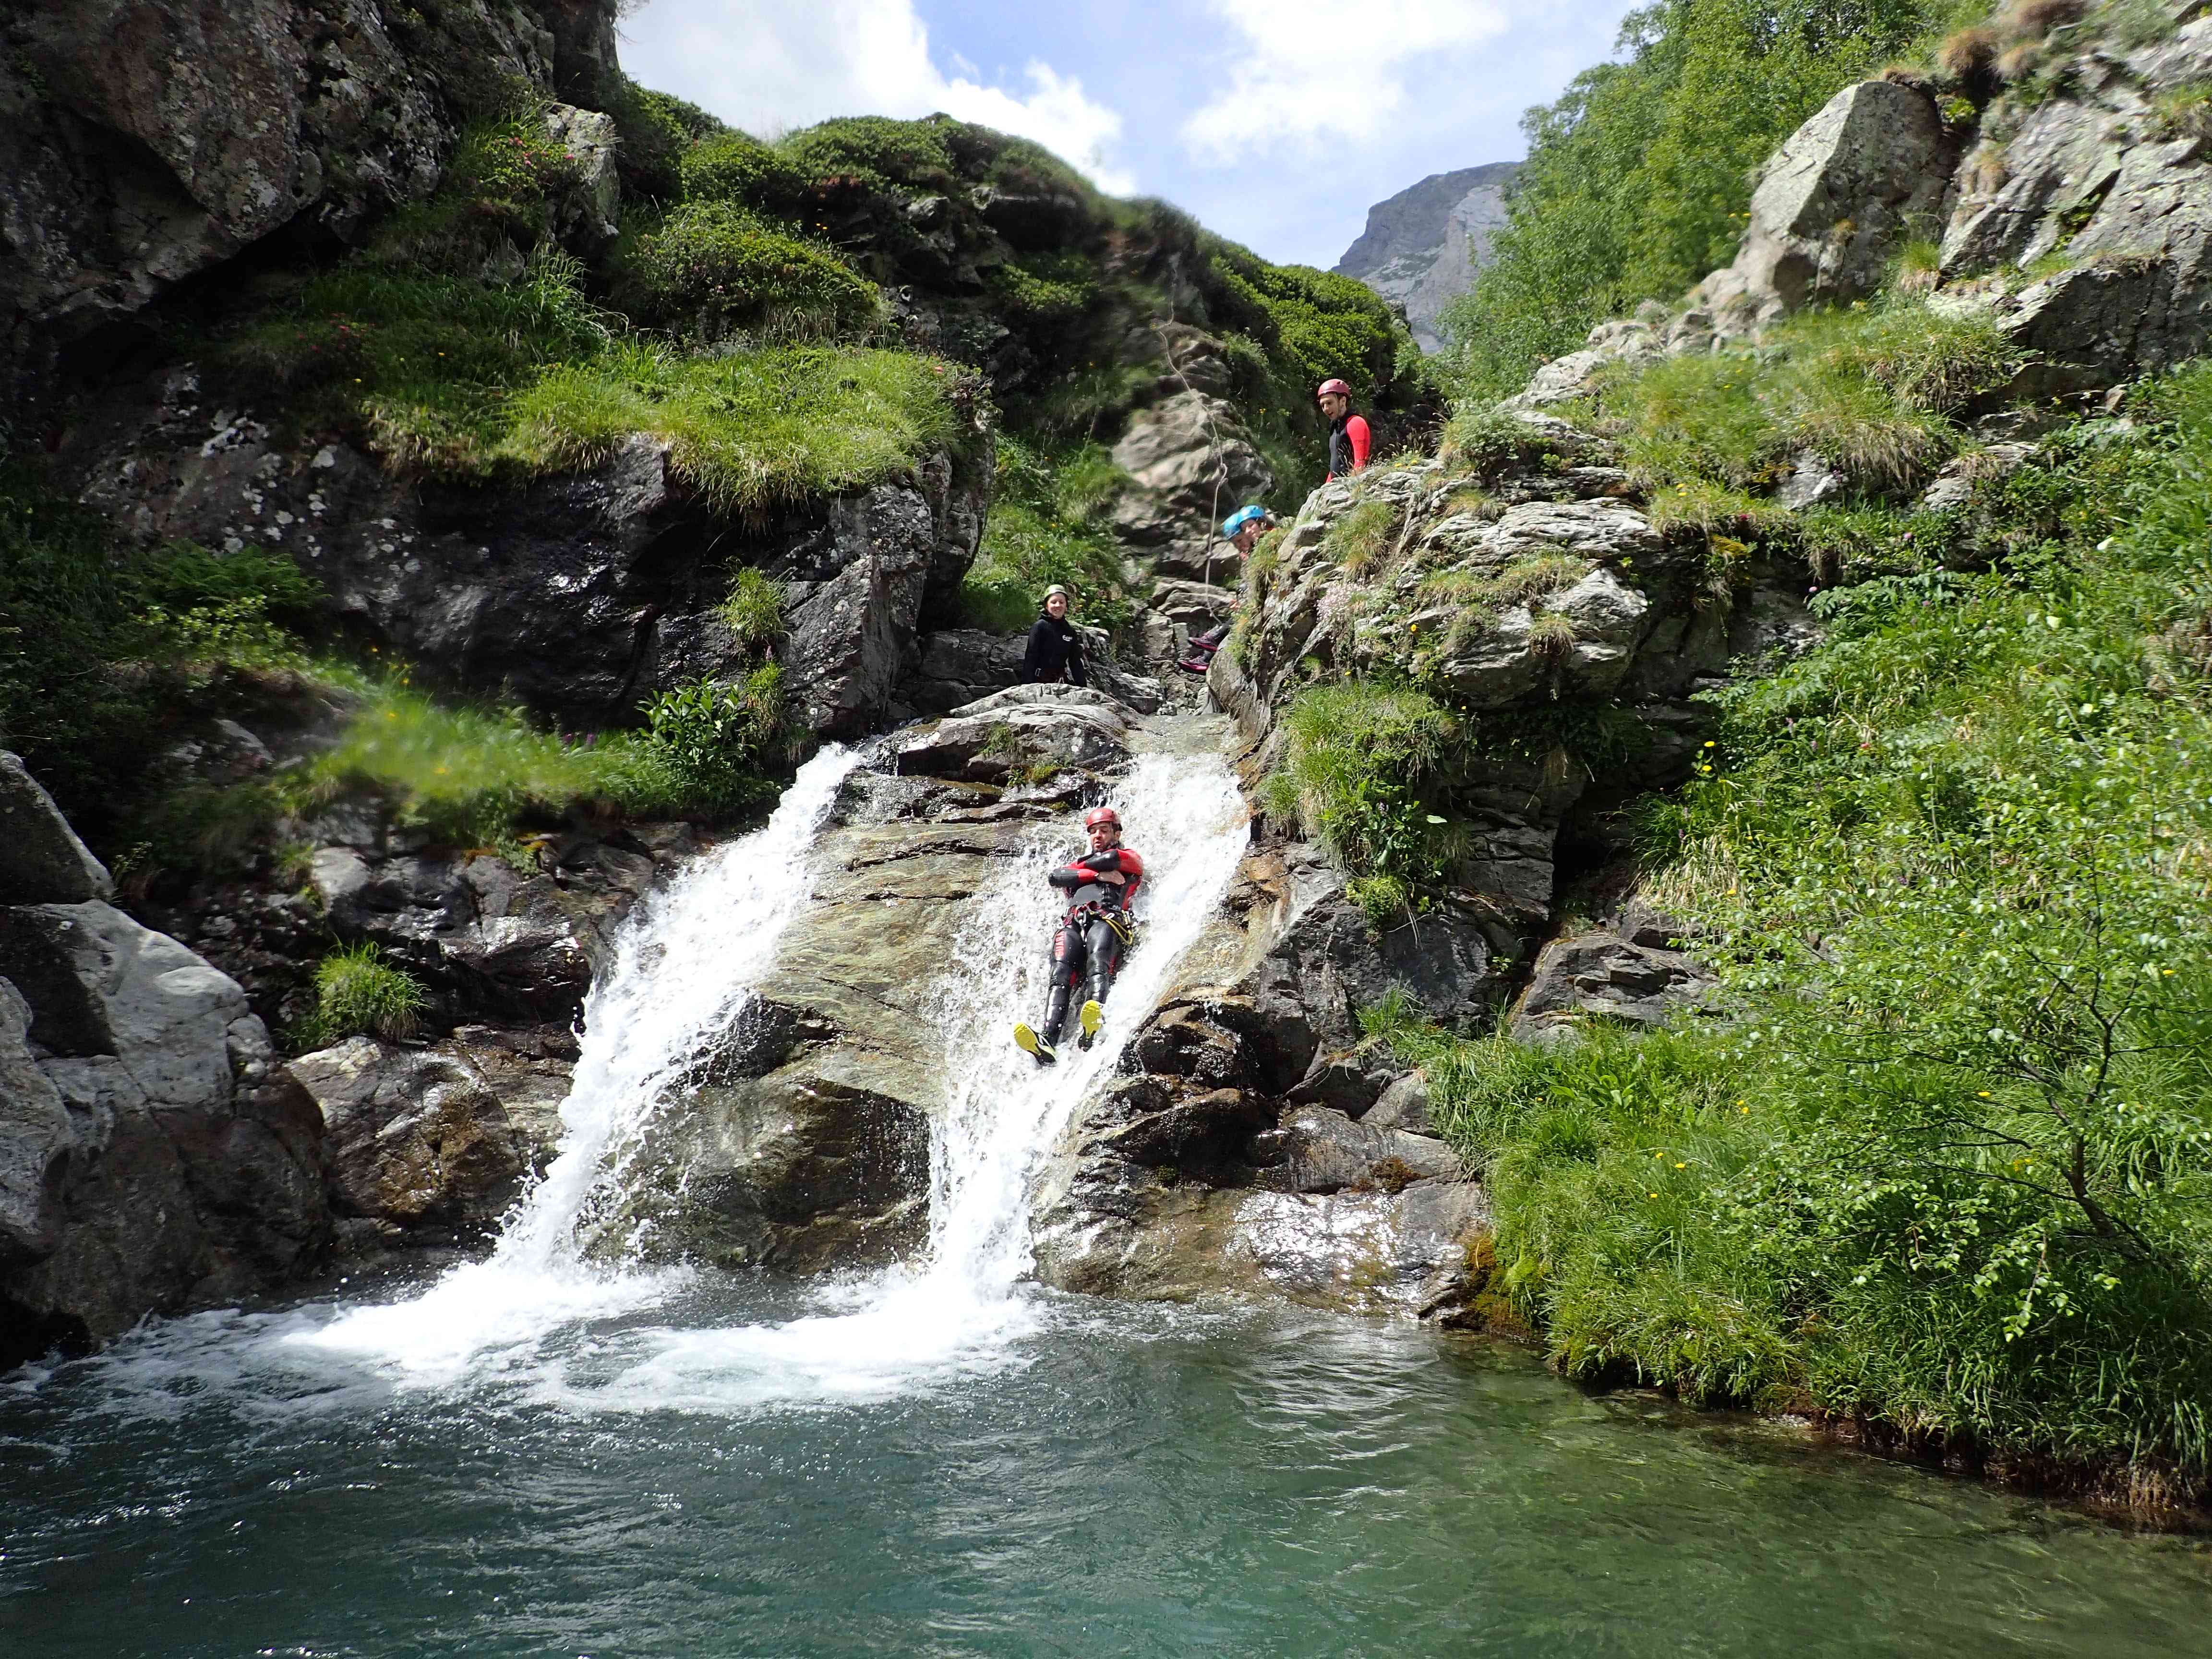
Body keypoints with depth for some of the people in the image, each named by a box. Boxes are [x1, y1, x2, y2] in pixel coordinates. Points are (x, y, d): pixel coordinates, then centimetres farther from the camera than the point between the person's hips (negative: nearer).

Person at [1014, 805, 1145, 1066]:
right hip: (1073, 923, 3)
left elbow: (1110, 858, 3)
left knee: (1097, 964, -36)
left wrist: (1081, 868, 21)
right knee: (1061, 976, -26)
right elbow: (1055, 877, 16)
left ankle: (1091, 1028, -63)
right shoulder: (1081, 861, 39)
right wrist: (1099, 874, 7)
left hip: (1108, 920, -3)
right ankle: (1047, 1043, -48)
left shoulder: (1130, 859, 28)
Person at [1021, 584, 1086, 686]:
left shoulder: (1070, 631, 11)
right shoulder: (1040, 627, -4)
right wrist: (1029, 684, -14)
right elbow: (1030, 658, -7)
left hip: (1061, 682, 5)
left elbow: (1076, 662, 14)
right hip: (1040, 681, -5)